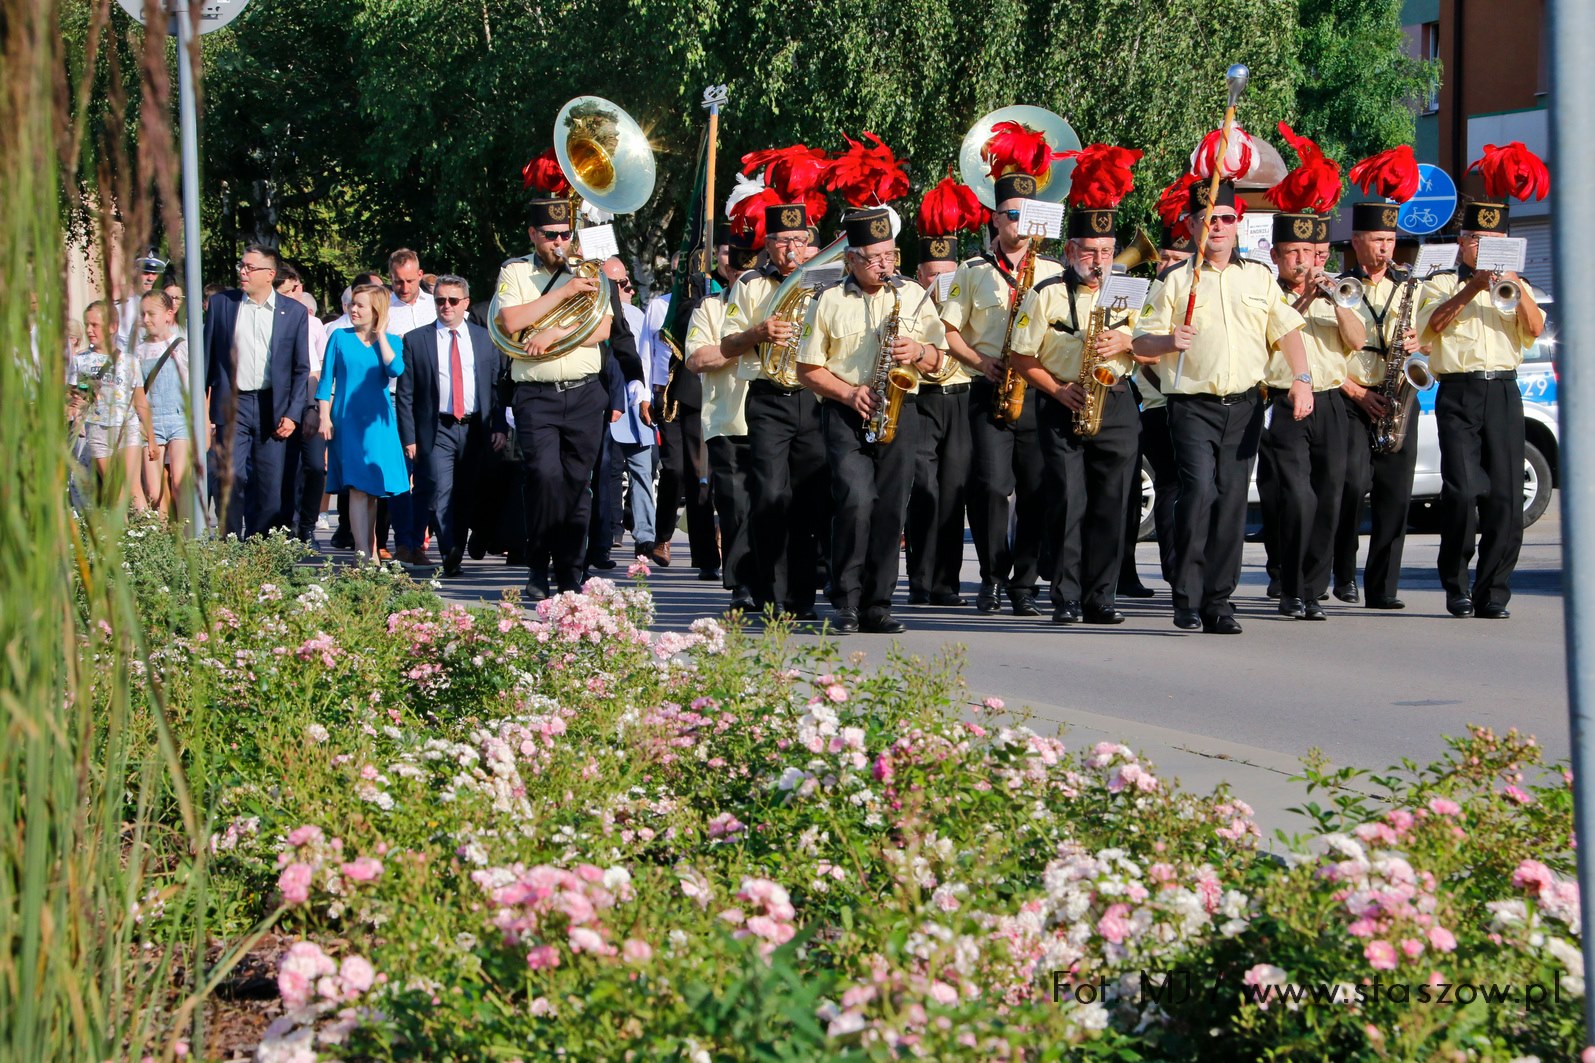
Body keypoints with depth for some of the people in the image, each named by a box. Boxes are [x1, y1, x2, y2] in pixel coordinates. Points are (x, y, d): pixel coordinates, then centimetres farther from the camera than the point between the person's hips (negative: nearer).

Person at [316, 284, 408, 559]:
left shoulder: (391, 341, 7)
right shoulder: (340, 338, 6)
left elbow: (396, 370, -12)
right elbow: (326, 381, 6)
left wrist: (380, 335, -5)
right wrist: (324, 417, -3)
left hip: (377, 422, 2)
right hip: (346, 421, -2)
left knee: (372, 487, 5)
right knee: (358, 487, -11)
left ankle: (370, 549, 17)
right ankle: (364, 553, -17)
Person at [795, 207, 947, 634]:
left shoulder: (913, 296, 13)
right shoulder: (828, 301, 5)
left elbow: (937, 359, 16)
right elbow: (809, 369, 4)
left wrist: (918, 352, -7)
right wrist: (849, 393, -10)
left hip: (900, 412, 3)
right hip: (846, 416, -3)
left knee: (891, 509, -1)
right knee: (856, 499, -17)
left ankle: (878, 604, 6)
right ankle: (846, 603, -9)